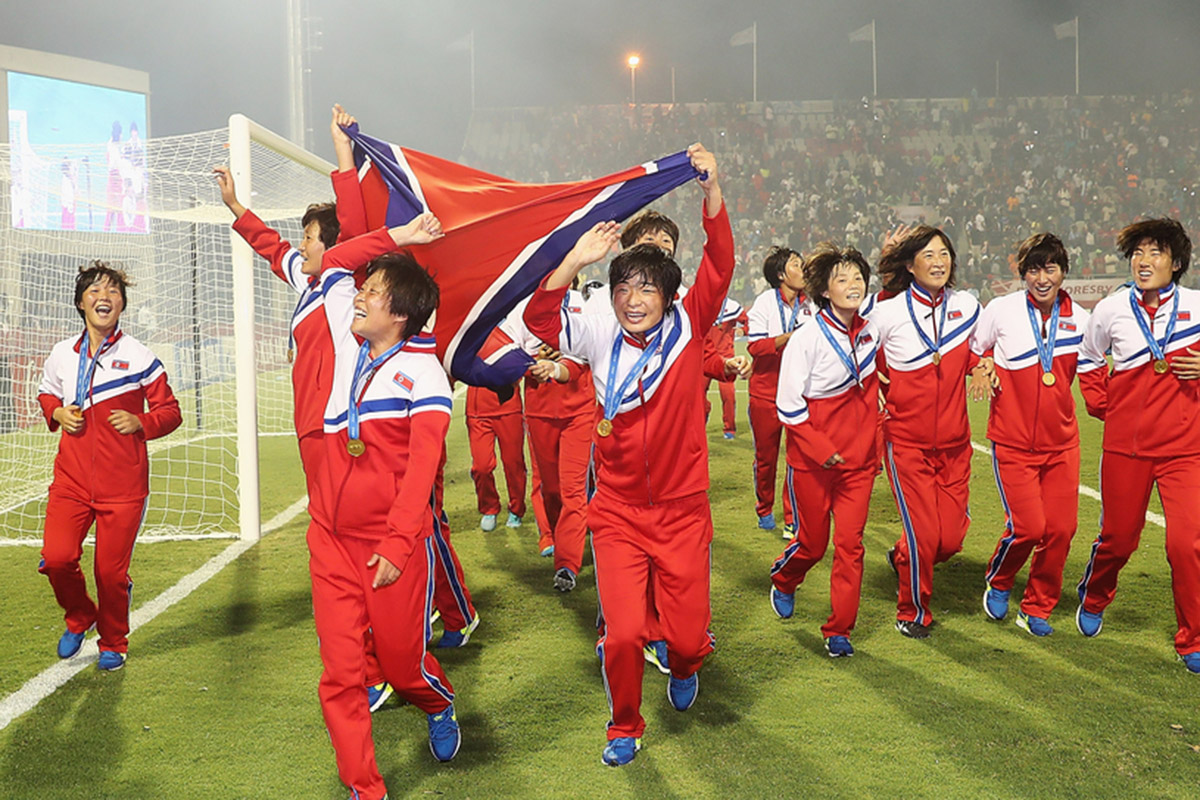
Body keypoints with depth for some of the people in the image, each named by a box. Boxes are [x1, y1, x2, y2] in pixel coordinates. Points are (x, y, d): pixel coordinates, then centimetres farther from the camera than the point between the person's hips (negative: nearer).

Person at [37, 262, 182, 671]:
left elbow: (170, 411, 4)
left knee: (112, 571, 2)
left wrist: (142, 423, -15)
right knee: (56, 558, -11)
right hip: (71, 479, 3)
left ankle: (113, 644, 27)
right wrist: (56, 413, 3)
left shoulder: (139, 356, -3)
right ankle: (79, 618, 21)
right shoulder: (62, 354, 6)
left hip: (122, 484, -2)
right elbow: (47, 394, 25)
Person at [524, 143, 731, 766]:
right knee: (623, 632, -6)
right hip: (618, 512, 0)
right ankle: (625, 726, 23)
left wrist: (712, 191, -27)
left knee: (687, 633, 6)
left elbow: (719, 269, -17)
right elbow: (538, 319, -13)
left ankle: (684, 667, 45)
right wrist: (575, 259, -24)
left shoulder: (687, 328, -5)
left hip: (682, 510, 0)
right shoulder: (600, 336, -3)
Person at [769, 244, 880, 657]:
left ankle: (839, 630, 11)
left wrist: (874, 443, 12)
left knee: (850, 542, -1)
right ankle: (783, 582, 41)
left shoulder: (871, 332, 4)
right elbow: (788, 405, -13)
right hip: (811, 461, -4)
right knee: (812, 542, 8)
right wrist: (821, 449, -16)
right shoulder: (807, 338, -13)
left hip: (859, 457, 4)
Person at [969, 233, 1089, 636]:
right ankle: (997, 583, 22)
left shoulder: (1080, 318, 2)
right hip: (1013, 441, -3)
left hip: (1061, 441, 3)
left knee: (1061, 529, 0)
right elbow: (972, 347, 10)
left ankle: (1037, 609, 21)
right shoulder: (1001, 309, -6)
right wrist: (982, 366, -7)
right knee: (1027, 526, -9)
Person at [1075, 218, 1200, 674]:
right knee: (1118, 538, 11)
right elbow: (1088, 358, 20)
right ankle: (1093, 599, 43)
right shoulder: (1111, 310, 1)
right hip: (1125, 444, 1)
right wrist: (1101, 405, 10)